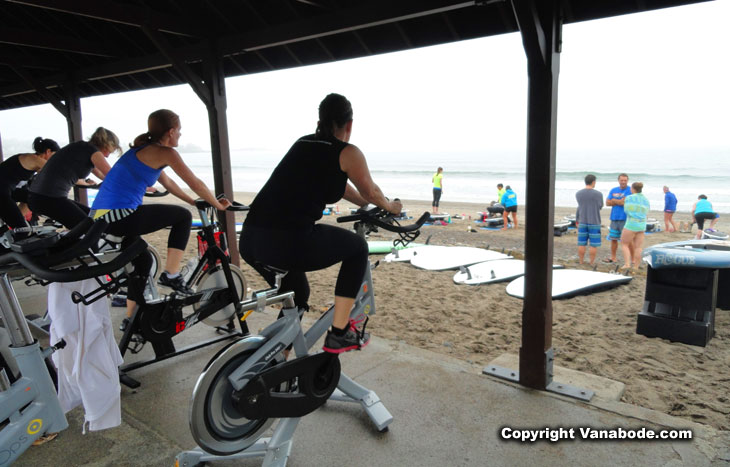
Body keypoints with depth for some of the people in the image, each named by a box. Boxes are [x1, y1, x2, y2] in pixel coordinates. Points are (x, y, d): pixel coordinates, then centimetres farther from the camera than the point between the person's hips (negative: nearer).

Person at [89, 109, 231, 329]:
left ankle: (131, 318, 33)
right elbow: (195, 184, 0)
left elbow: (168, 183, 32)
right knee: (183, 216, 5)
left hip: (99, 219, 9)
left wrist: (195, 202, 37)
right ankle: (171, 275, 5)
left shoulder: (142, 149, 22)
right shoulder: (165, 152, -4)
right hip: (120, 216, -9)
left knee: (143, 259, 26)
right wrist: (218, 205, 15)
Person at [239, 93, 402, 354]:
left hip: (249, 240, 7)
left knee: (297, 296, 31)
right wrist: (391, 207, 41)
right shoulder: (348, 153, 5)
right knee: (358, 247, 19)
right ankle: (339, 334, 18)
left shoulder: (302, 144, 24)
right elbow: (371, 192, 20)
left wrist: (367, 205, 52)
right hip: (289, 242, -7)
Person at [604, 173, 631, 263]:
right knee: (613, 238, 11)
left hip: (625, 219, -5)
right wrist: (620, 202, -7)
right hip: (614, 218, 5)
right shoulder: (613, 190, 13)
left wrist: (614, 200, -1)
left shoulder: (630, 190, -4)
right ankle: (613, 258, 22)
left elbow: (625, 202, -16)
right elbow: (607, 202, 5)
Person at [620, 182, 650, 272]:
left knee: (624, 244, 6)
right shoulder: (646, 200, 10)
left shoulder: (628, 198, -5)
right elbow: (646, 213, 20)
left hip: (631, 225, -5)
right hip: (642, 226, 6)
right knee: (638, 247, 5)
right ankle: (635, 267, 5)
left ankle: (627, 264, -5)